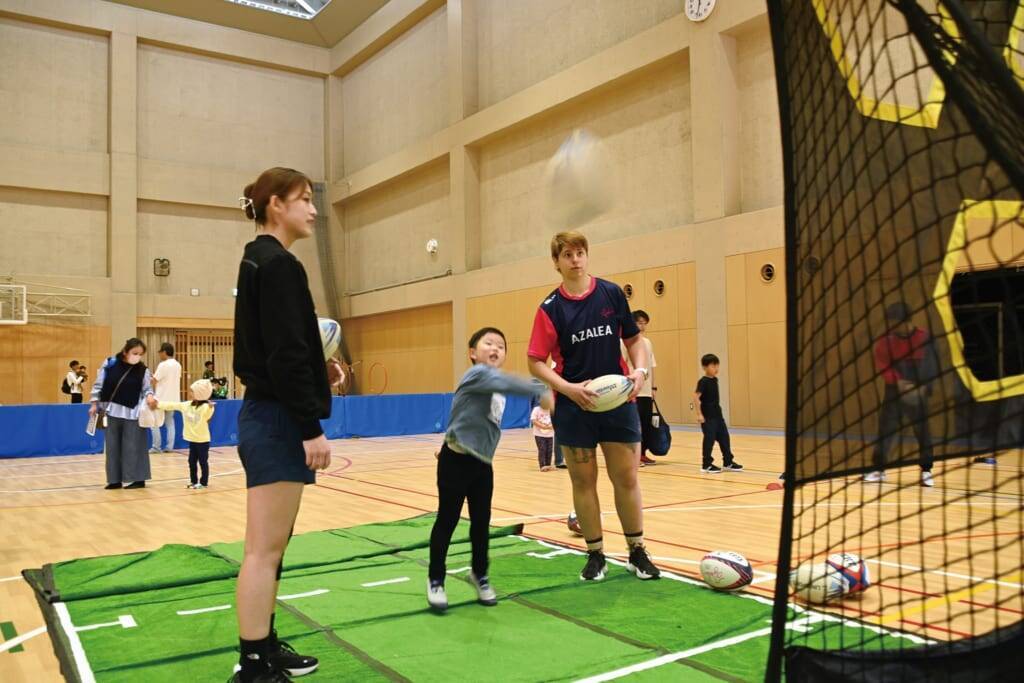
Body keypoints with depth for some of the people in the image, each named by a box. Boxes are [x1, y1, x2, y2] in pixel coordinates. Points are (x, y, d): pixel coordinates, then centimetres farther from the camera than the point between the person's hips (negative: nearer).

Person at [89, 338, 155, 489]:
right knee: (113, 447, 7)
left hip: (132, 413, -2)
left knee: (133, 447, 0)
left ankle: (138, 479, 8)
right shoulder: (110, 364, -3)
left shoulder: (143, 370, -3)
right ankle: (115, 480, 16)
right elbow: (99, 384, 4)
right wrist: (94, 403, 2)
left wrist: (149, 396, -19)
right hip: (113, 412, 2)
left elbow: (147, 389, 3)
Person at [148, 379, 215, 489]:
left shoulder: (205, 407, -19)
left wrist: (210, 408, -59)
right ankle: (193, 481, 25)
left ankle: (203, 482, 11)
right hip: (192, 439, 7)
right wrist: (158, 404, 3)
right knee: (192, 461, 14)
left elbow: (207, 416, -39)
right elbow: (172, 405, 7)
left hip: (202, 440, -7)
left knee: (203, 462, 2)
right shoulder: (187, 405, 5)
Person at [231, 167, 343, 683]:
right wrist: (312, 426, -20)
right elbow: (285, 354, -20)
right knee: (264, 550, -4)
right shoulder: (278, 264, -13)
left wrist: (319, 373, 10)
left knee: (269, 548, 17)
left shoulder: (259, 262, 16)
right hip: (277, 422, -10)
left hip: (266, 416, 10)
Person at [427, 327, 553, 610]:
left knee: (481, 522, 12)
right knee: (447, 520, 3)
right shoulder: (477, 374, -14)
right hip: (456, 460, -7)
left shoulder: (496, 389, 12)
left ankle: (480, 575, 31)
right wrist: (542, 391, -39)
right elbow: (507, 383, -32)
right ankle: (436, 580, 17)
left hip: (482, 463, 7)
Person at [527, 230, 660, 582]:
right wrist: (568, 388, -19)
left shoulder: (612, 293, 1)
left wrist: (639, 370, -10)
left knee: (626, 479, 6)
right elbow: (535, 362, -5)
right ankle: (595, 554, 23)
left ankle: (637, 552, 22)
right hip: (573, 408, -1)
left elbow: (634, 340, 9)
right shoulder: (551, 308, -4)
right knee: (583, 482, 7)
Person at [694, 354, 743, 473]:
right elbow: (696, 397, -21)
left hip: (717, 414, 8)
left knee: (724, 437, 11)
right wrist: (699, 414, -22)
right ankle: (706, 465, 7)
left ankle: (728, 462, 21)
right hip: (707, 416, -8)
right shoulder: (703, 381, -16)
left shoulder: (715, 380, 9)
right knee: (709, 439, -3)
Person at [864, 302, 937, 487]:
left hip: (918, 393, -1)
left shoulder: (924, 338, -5)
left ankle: (926, 471, 17)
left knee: (923, 431, 4)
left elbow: (932, 366, -4)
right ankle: (878, 469, 10)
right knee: (886, 429, 1)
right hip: (894, 392, 1)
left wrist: (925, 387, -17)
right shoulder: (886, 340, -2)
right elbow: (881, 365, -7)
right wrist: (898, 382, -20)